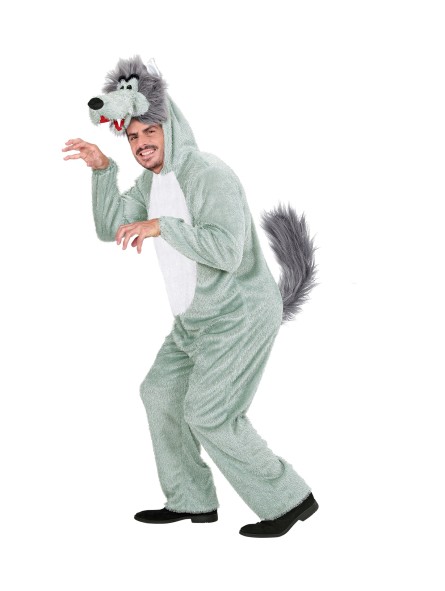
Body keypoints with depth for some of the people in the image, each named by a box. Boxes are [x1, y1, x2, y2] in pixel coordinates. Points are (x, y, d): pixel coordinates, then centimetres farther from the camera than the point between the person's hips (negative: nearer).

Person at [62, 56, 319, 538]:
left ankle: (290, 499, 6)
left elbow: (226, 252, -34)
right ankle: (192, 502, 27)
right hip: (199, 317, 10)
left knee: (209, 416, -9)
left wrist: (162, 226, -33)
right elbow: (110, 229, 5)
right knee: (161, 393, 15)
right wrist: (103, 168, -4)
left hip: (239, 316, -10)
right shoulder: (153, 178, 6)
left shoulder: (210, 175, -23)